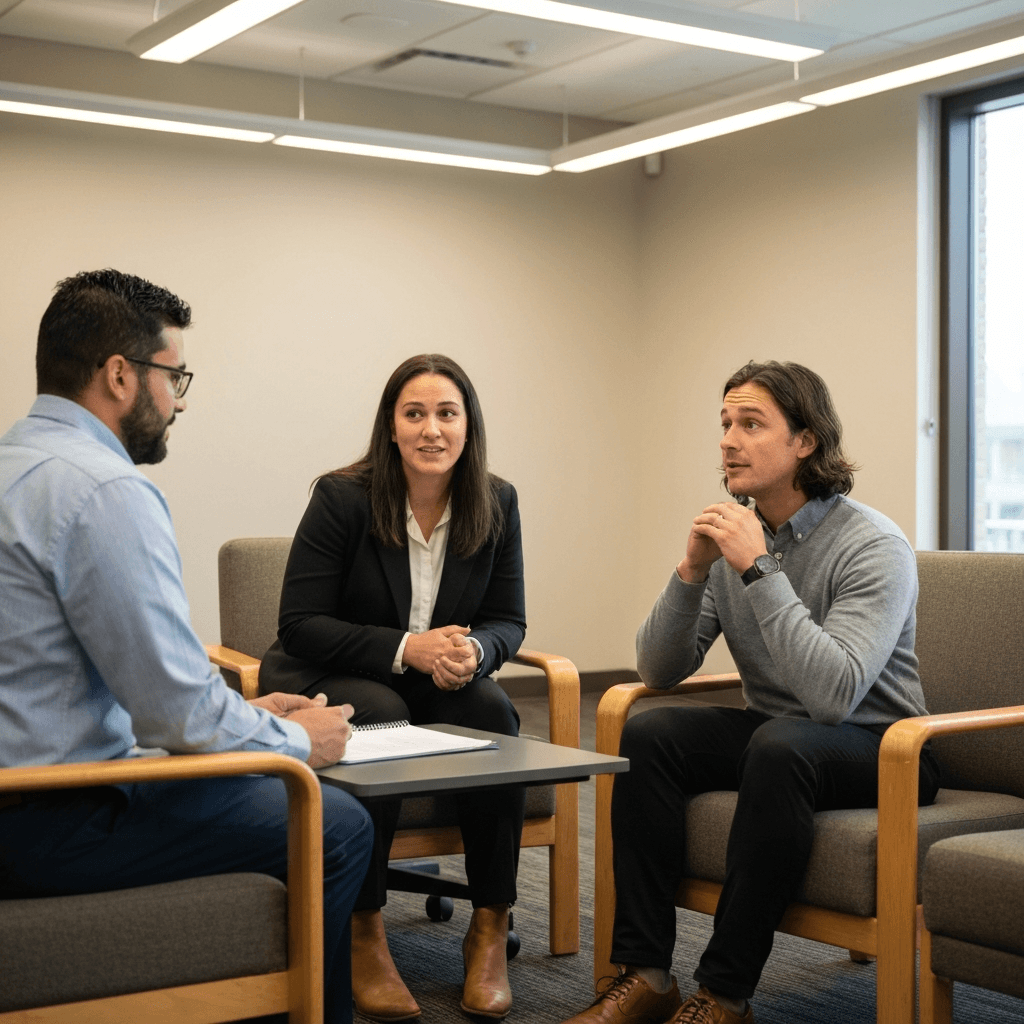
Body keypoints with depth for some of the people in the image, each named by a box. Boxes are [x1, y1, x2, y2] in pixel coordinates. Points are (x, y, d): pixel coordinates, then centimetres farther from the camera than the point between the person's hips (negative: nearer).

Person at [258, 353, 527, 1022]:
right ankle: (364, 934, -22)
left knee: (491, 709, -28)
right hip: (328, 681, -3)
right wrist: (406, 648, -27)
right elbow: (301, 625, -15)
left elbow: (508, 621, 2)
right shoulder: (342, 497, -14)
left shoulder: (496, 504, -3)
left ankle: (491, 928, -18)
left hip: (440, 685, 3)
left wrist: (474, 650, -23)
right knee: (382, 716, -36)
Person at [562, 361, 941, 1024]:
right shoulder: (733, 534, 1)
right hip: (771, 731, 6)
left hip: (880, 748, -6)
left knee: (779, 745, -35)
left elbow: (833, 694, -33)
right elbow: (660, 670, -1)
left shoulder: (874, 547, -19)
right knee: (647, 735, -17)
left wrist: (758, 569, -31)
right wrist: (692, 570, -17)